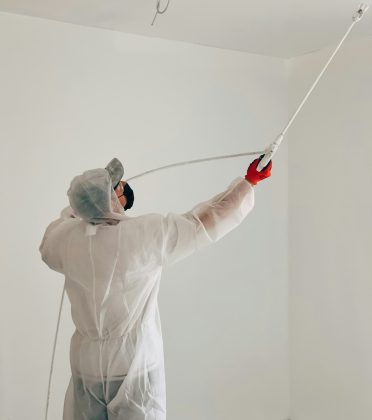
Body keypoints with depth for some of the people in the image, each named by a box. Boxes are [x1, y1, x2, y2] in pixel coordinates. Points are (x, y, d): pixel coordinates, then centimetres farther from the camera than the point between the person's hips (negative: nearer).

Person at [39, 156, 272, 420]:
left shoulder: (68, 237, -7)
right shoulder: (148, 233, -19)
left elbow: (48, 247, 18)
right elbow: (208, 221, -10)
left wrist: (81, 205, 26)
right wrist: (250, 181, 2)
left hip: (86, 366, 4)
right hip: (135, 366, -4)